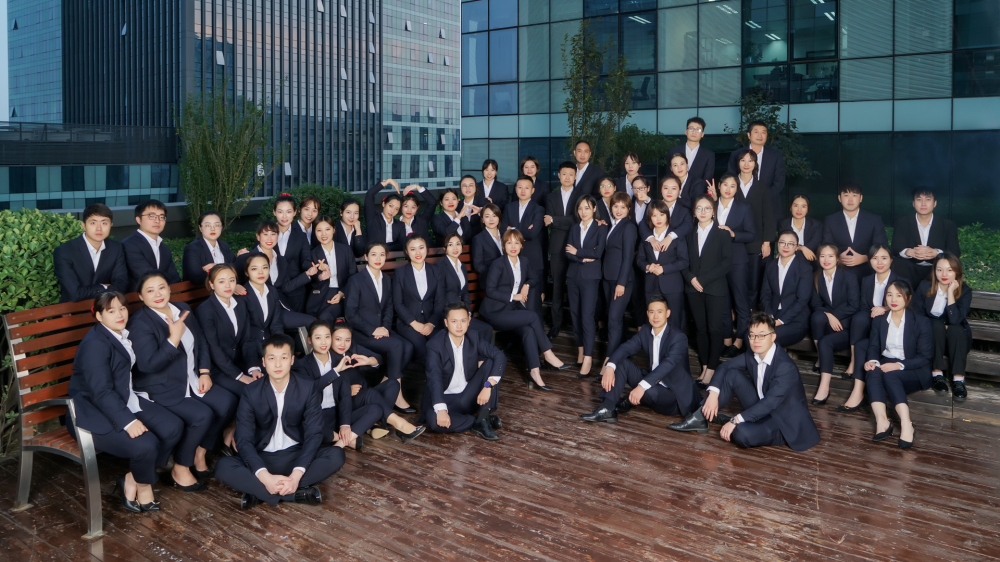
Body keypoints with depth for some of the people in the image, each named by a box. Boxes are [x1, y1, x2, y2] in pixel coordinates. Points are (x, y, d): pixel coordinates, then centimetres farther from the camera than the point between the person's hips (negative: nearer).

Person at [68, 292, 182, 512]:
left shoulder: (123, 335, 9)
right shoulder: (95, 344, -18)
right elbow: (101, 393, -25)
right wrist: (128, 421, -33)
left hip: (125, 401, 9)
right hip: (95, 414, -9)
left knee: (174, 427, -11)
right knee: (145, 444, -28)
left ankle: (132, 480, 3)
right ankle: (143, 485, 6)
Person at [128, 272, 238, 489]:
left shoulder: (183, 309, 7)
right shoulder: (139, 323, -15)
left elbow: (201, 341, 14)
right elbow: (148, 364, -23)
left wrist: (204, 372, 2)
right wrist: (174, 338, -27)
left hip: (191, 381, 7)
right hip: (161, 389, -7)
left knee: (227, 402, -12)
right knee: (202, 415, -26)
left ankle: (200, 453, 9)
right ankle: (180, 469, -3)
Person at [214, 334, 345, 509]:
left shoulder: (308, 389, -7)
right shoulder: (251, 392, -8)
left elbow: (314, 433, -13)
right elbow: (244, 440, -15)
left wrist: (296, 475, -29)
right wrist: (265, 477, -31)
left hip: (296, 456, 0)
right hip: (262, 459, 0)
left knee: (336, 455, -27)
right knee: (223, 466, -29)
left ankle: (259, 493, -25)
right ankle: (298, 492, -30)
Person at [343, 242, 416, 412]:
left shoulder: (387, 280, 14)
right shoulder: (356, 280, -5)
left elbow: (388, 308, 14)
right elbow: (350, 314, -9)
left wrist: (385, 327, -7)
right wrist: (372, 330, -17)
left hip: (381, 329, 6)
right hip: (361, 333, -6)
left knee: (408, 347, -23)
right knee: (396, 345, -29)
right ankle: (397, 396, -22)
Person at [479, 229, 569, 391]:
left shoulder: (524, 263, 12)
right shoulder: (498, 265, -5)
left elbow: (534, 278, 29)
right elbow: (490, 291, -11)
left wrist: (527, 285, 6)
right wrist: (514, 296, -13)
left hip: (513, 310, 5)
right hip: (496, 313, -5)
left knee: (528, 330, -28)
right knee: (533, 316, -26)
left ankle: (534, 372, -31)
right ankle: (548, 354, -14)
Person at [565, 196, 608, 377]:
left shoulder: (601, 228, 0)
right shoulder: (574, 228, 13)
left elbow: (598, 252, -12)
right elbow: (568, 253, 3)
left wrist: (577, 252, -5)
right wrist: (584, 258, -12)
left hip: (590, 277, -5)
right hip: (573, 275, 5)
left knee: (587, 315, -11)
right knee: (575, 313, 6)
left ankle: (588, 358, -13)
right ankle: (580, 348, 19)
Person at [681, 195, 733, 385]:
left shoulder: (722, 233, -1)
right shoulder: (690, 234, 12)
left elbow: (727, 262, -8)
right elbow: (684, 261, 10)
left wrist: (704, 280, -13)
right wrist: (691, 278, -9)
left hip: (715, 289, -4)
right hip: (694, 289, 4)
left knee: (715, 329, -3)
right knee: (701, 329, 6)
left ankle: (712, 368, 4)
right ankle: (704, 366, 12)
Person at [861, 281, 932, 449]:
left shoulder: (921, 321, -3)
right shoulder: (879, 320, 10)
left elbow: (925, 357, -7)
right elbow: (873, 346, 5)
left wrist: (899, 365, -23)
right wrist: (873, 361, -19)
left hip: (913, 371, -3)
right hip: (885, 365, 3)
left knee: (890, 375, -36)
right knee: (872, 373, -32)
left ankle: (906, 424, -45)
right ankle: (881, 421, -47)